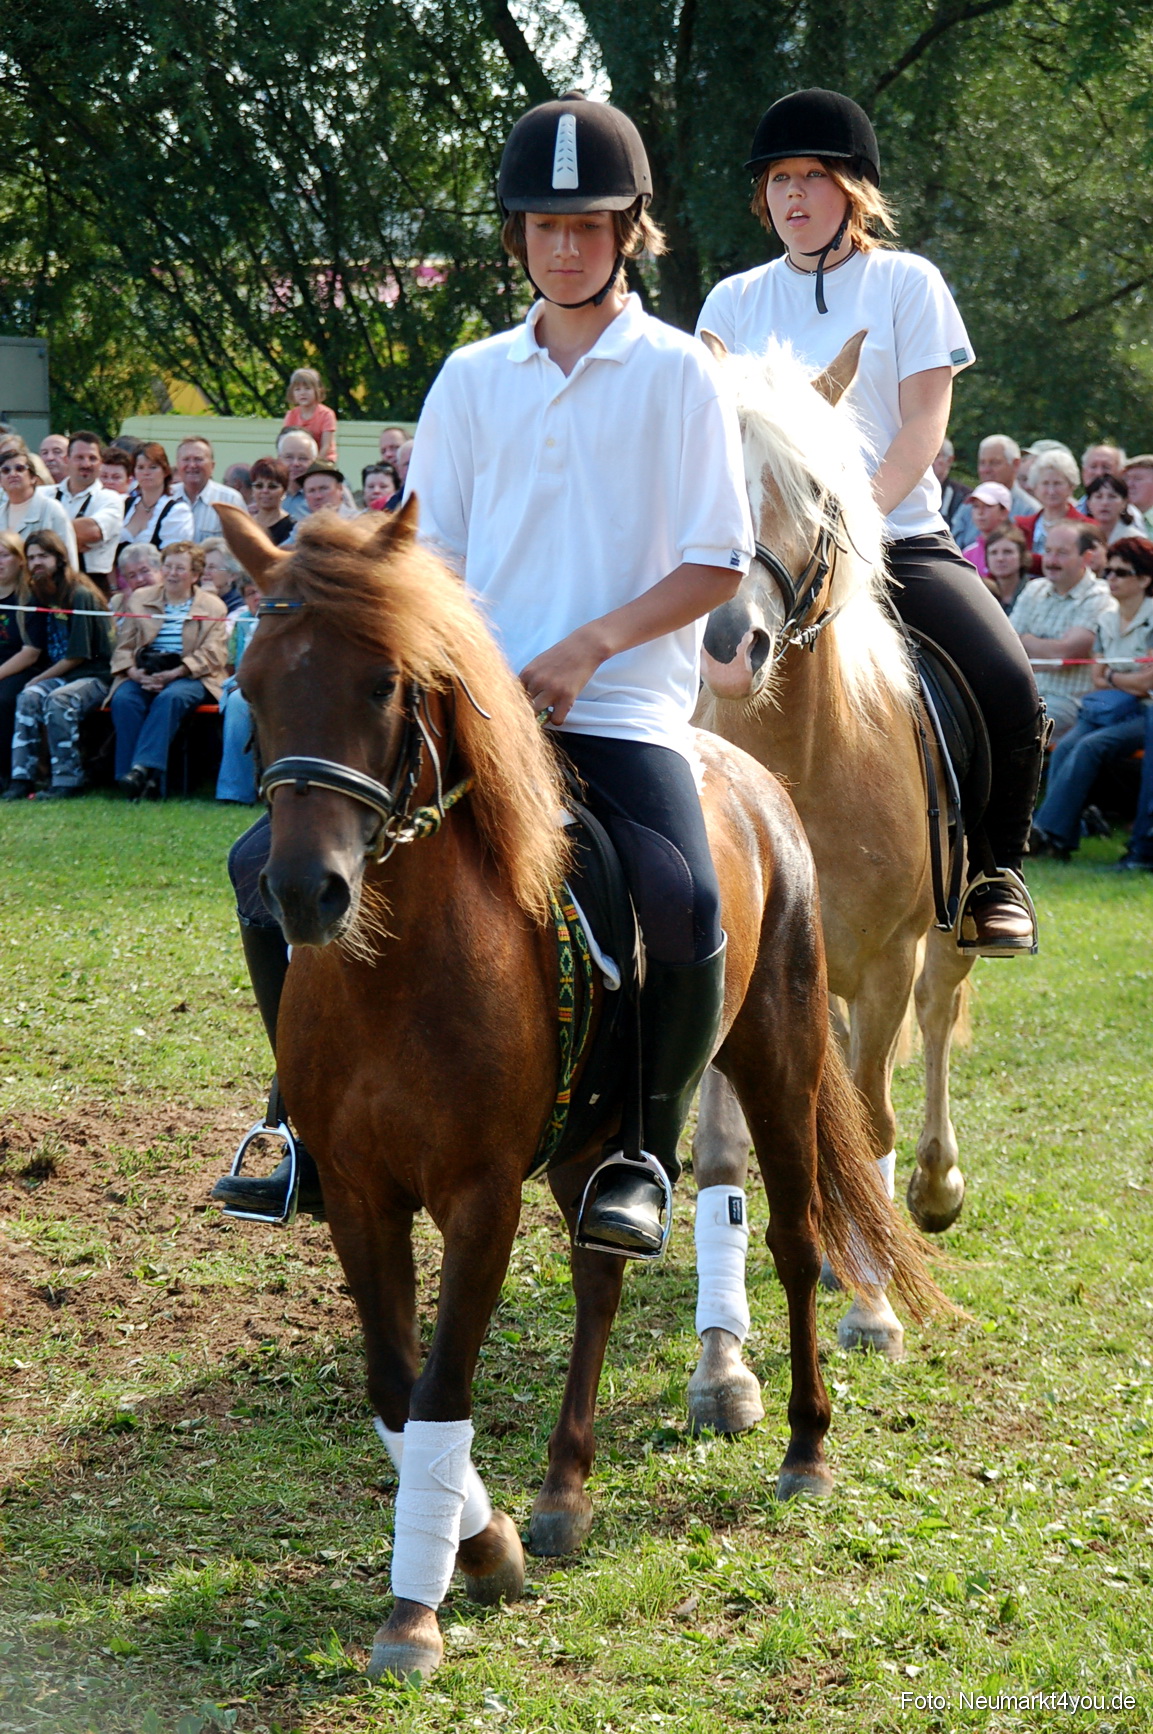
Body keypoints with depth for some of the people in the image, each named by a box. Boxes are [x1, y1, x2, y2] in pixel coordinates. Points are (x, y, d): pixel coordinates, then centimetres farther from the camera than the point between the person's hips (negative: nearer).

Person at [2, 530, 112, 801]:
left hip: (94, 676, -6)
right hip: (59, 676, 6)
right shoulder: (41, 596, 11)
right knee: (29, 697, -24)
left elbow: (77, 656, -12)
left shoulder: (81, 596, -12)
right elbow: (31, 652, 6)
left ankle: (68, 779, -29)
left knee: (58, 700, -34)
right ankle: (22, 777, -29)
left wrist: (37, 680, -9)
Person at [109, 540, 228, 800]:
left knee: (170, 698, -37)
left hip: (190, 678, -2)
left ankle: (143, 768, -44)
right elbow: (123, 648, 12)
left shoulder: (212, 607, 11)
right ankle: (149, 782, -35)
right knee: (123, 699, -31)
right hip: (144, 676, 2)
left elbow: (213, 655, -3)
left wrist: (174, 673, -18)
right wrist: (134, 672, -11)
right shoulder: (140, 599, 20)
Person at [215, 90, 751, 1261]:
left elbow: (718, 563, -2)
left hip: (622, 709, -4)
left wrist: (586, 647, -14)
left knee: (685, 919, -30)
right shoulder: (473, 379, 14)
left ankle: (641, 1154, -7)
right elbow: (428, 556, 15)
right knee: (270, 866, -10)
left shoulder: (677, 374, 3)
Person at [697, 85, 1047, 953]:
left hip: (900, 538, -2)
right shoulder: (735, 302, 12)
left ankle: (995, 871, -1)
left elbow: (923, 425, -3)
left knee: (1008, 687, -24)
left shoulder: (907, 283, 6)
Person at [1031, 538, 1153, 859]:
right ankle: (1061, 840, -31)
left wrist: (1111, 677, 2)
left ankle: (1046, 830, -33)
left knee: (1090, 747, -30)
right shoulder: (1106, 618, 15)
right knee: (1064, 747, -23)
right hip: (1108, 711, 6)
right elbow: (1097, 678, 13)